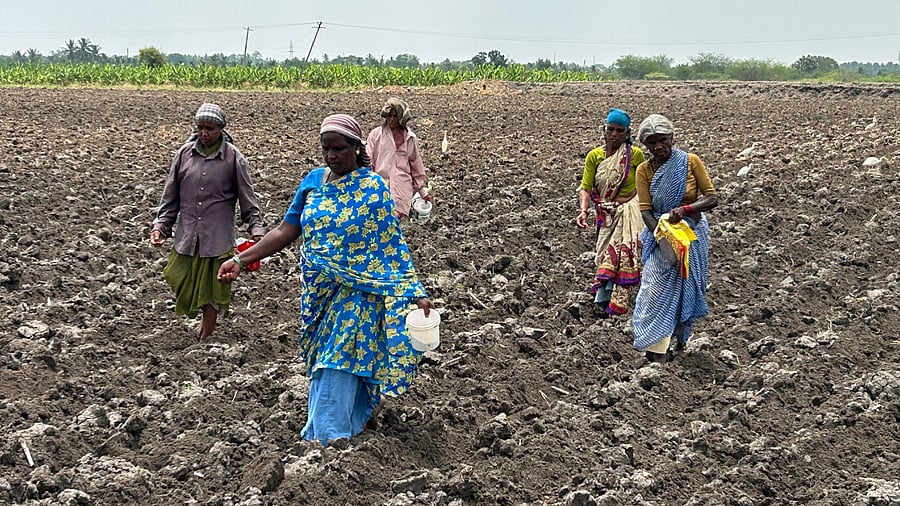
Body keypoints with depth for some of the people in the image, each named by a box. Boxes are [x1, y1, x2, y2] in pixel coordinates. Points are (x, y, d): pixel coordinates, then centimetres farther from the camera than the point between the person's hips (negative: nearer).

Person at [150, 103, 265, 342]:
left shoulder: (233, 158, -2)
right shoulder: (184, 154, 4)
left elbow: (247, 199, 2)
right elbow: (170, 196, 10)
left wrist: (256, 230, -6)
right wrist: (160, 226, 3)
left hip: (218, 240, -3)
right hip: (186, 238, 3)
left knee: (212, 292, 3)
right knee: (179, 282, 6)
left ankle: (206, 336, 20)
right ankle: (206, 318, 33)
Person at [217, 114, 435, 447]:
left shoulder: (373, 188, -11)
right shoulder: (313, 181, 3)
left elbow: (392, 245, -11)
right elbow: (287, 230, 3)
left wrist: (413, 292, -17)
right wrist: (241, 260, -4)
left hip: (354, 291, -5)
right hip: (319, 290, 6)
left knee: (338, 358, -7)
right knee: (326, 356, 14)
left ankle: (326, 436, -2)